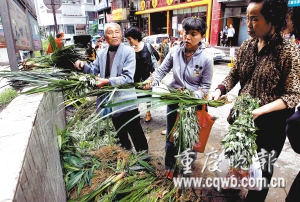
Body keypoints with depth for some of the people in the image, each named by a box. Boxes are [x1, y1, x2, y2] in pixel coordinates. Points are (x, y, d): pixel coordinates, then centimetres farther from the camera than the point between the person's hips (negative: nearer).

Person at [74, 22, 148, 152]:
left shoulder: (128, 51, -13)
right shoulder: (101, 53, 6)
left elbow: (128, 77, -21)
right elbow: (94, 70, 12)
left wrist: (108, 81, -30)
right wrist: (83, 66, -8)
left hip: (125, 100, -6)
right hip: (111, 100, 6)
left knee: (136, 132, 6)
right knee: (120, 131, 24)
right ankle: (127, 152, 48)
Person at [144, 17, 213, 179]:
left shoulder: (206, 59, -14)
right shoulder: (174, 51, -8)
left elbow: (205, 85, -9)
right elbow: (161, 70, -5)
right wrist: (151, 82, -23)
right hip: (173, 100, 2)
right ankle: (169, 166, 40)